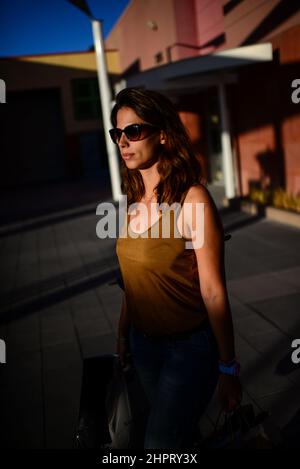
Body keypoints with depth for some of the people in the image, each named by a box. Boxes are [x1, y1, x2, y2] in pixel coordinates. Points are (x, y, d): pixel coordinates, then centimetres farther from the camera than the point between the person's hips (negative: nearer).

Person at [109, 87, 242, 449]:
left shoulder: (191, 198, -21)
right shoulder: (134, 199, -2)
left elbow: (213, 292, -19)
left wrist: (228, 368, -13)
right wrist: (123, 333, 14)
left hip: (189, 346, -6)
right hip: (143, 341, 6)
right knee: (178, 432, 24)